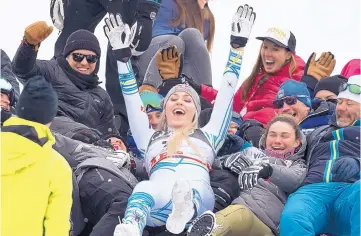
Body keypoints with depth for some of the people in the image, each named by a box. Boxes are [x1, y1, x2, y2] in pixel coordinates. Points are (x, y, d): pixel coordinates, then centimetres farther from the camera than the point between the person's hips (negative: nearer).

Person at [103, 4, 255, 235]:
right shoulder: (150, 138, 38)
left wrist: (238, 45, 33)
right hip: (158, 194, 0)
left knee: (190, 190, -39)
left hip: (199, 194, 0)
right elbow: (132, 96, 35)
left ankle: (186, 208, -74)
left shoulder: (208, 136, 36)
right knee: (144, 189, -39)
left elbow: (227, 90, 34)